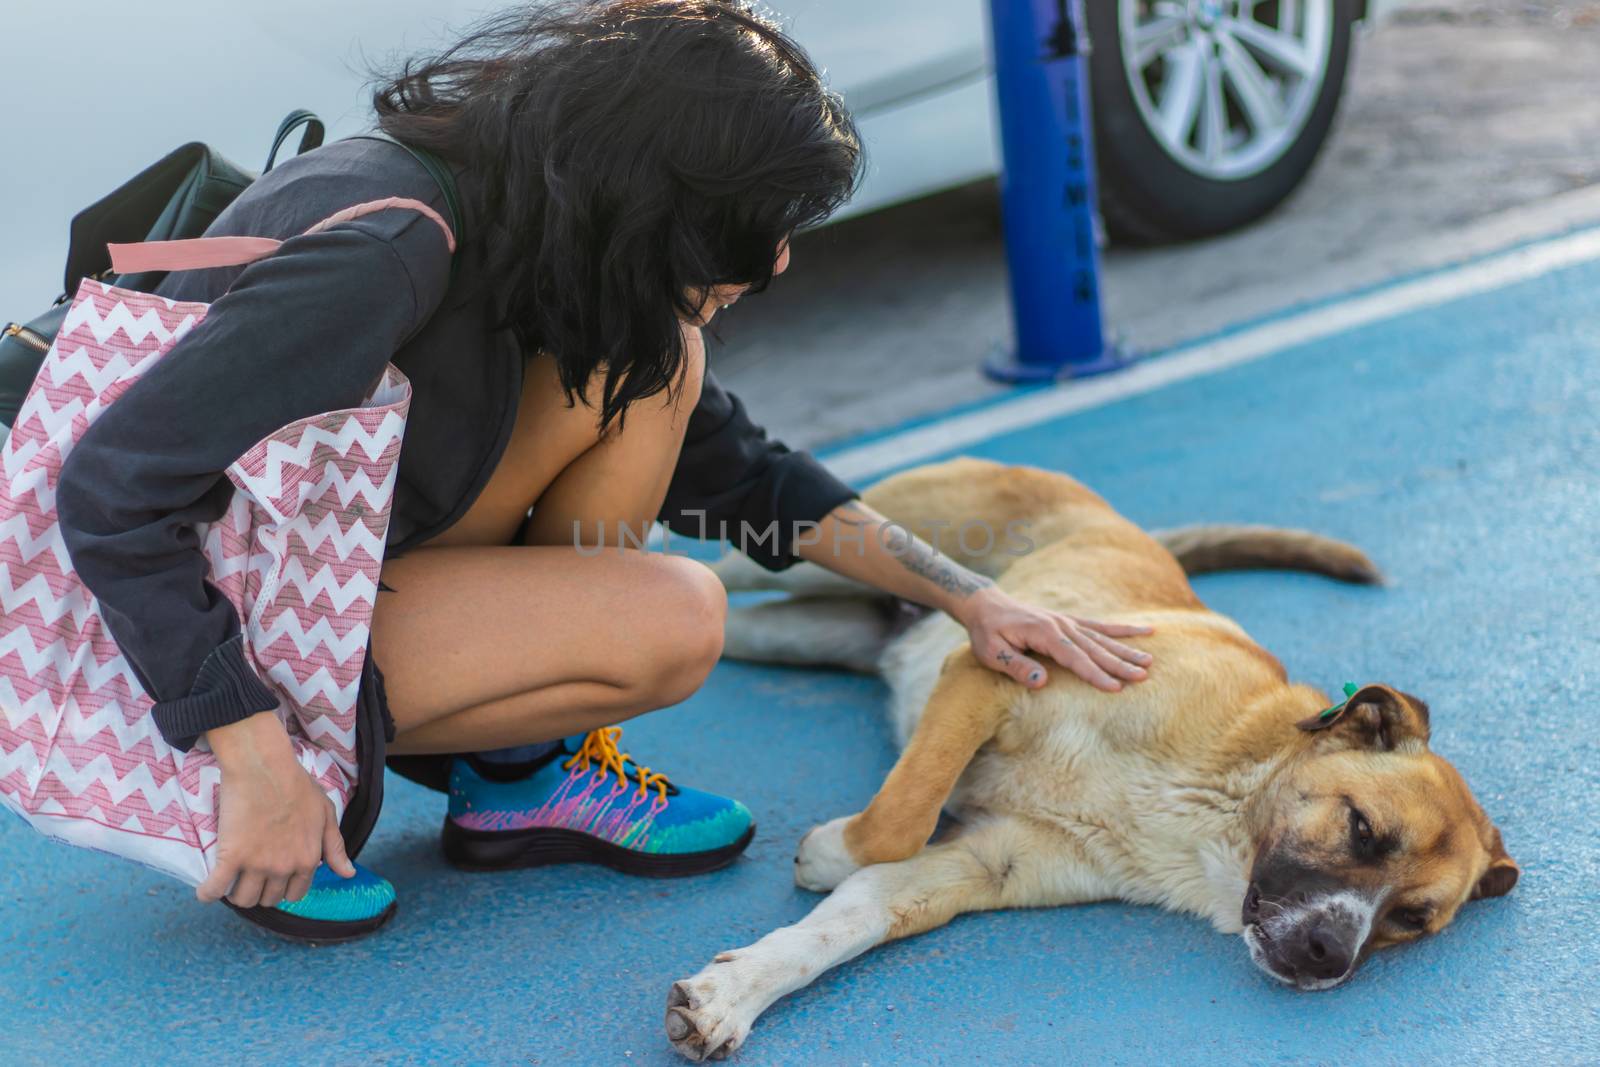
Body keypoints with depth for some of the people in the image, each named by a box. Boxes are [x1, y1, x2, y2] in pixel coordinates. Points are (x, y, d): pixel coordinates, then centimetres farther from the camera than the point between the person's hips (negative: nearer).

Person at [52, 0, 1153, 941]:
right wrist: (257, 764, -30)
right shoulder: (383, 249, -31)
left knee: (652, 362, -6)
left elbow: (731, 463, 7)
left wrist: (972, 597, 4)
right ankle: (283, 818, -5)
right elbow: (114, 489, -33)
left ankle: (531, 778, 3)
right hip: (185, 646, -8)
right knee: (673, 619, -20)